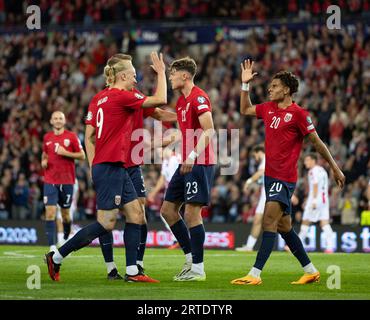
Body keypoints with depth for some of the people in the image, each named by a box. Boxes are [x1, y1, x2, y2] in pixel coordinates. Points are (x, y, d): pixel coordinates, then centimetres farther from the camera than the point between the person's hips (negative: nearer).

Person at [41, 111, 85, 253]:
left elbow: (82, 156, -2)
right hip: (50, 181, 1)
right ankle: (52, 247, -16)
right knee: (50, 213, -12)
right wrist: (43, 161, 3)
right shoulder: (47, 137, 9)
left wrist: (66, 153, -15)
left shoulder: (71, 136, -1)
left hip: (67, 181, -1)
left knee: (65, 213, 10)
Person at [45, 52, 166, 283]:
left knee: (136, 213, 7)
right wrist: (161, 72, 2)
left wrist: (94, 167, 15)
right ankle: (56, 257, 0)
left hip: (117, 168, 10)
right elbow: (161, 100, -11)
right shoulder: (122, 96, -12)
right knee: (106, 223, -7)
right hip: (110, 167, -10)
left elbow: (89, 137, 12)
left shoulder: (99, 98, 12)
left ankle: (132, 271, 5)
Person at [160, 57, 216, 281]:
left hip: (200, 164, -10)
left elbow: (208, 130, -23)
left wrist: (193, 156, -31)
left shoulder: (198, 98, -13)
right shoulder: (181, 101, 16)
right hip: (186, 163, 10)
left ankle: (198, 269, -3)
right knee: (168, 209, 10)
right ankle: (191, 257, 17)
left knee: (192, 212, -9)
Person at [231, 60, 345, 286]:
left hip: (285, 177, -8)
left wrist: (335, 168, -1)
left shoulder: (298, 114, -10)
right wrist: (245, 84, 19)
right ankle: (311, 271, 22)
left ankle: (255, 274, -22)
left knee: (269, 220, -17)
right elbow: (245, 110, 28)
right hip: (270, 174, 8)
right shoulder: (268, 109, 11)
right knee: (284, 226, 12)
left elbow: (317, 142, -5)